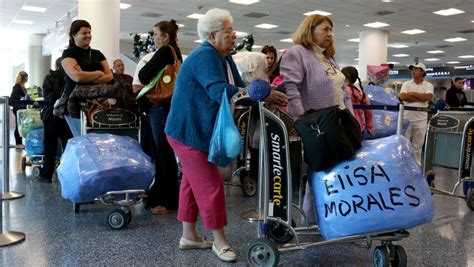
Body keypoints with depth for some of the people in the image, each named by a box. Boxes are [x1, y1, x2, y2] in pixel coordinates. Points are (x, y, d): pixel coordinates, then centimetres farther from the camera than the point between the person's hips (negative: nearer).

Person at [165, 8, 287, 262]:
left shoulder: (224, 57, 13)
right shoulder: (205, 55, -19)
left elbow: (238, 87, 5)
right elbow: (220, 91, -32)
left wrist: (264, 93, -11)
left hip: (198, 129, 10)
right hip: (189, 131, -10)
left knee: (193, 181, 15)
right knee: (210, 183, -6)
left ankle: (189, 236, 26)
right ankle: (219, 240, 7)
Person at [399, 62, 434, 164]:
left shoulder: (428, 85, 4)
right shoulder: (406, 84, 5)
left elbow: (428, 97, -16)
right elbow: (403, 97, -13)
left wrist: (412, 93, -10)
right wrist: (421, 98, -11)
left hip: (421, 119, 0)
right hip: (406, 118, 0)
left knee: (418, 145, 7)